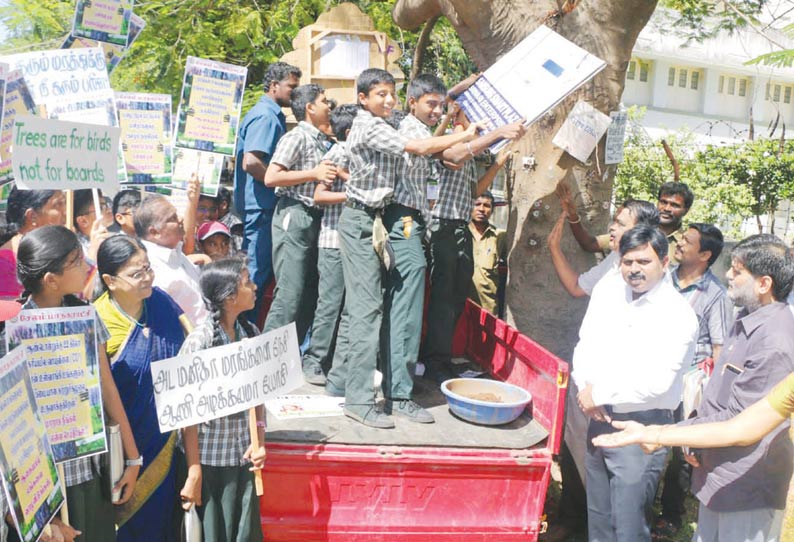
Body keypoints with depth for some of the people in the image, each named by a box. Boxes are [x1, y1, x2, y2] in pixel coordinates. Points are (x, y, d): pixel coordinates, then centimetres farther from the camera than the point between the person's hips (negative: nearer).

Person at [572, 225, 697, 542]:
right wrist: (586, 391, -9)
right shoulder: (607, 289, 3)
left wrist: (599, 393, -13)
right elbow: (585, 345, 8)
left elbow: (656, 382, -21)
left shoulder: (679, 315, -14)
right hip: (600, 419, 6)